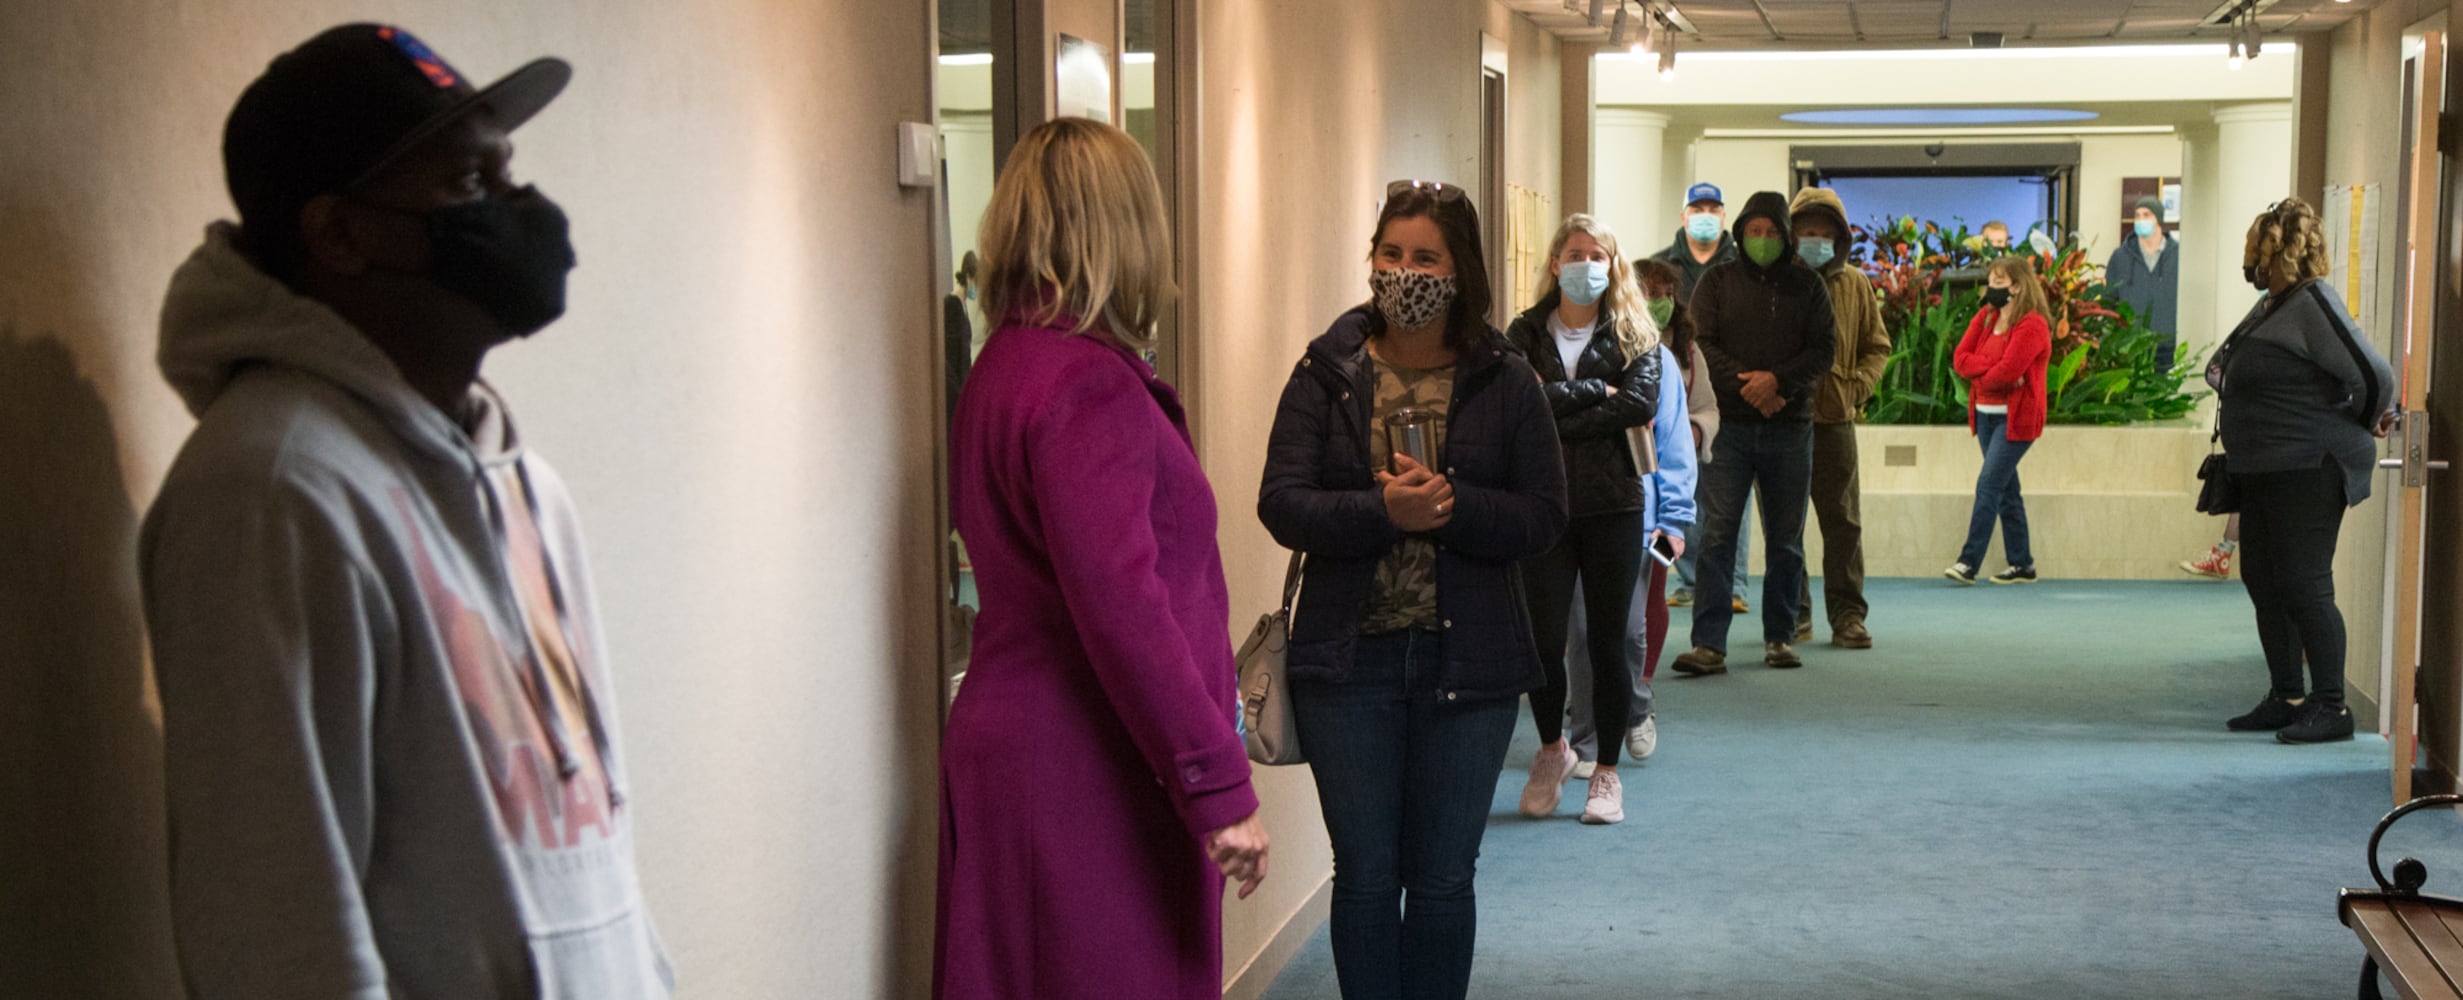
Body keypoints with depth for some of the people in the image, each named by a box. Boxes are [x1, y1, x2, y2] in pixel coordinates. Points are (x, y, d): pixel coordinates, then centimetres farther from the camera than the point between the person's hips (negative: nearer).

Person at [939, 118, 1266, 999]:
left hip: (1009, 752, 10)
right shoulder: (1090, 385, -17)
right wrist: (1219, 786, -22)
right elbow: (1121, 604, -24)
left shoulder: (1000, 371, 13)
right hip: (1090, 776, -10)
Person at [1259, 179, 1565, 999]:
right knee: (1364, 875, 8)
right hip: (1350, 658, 0)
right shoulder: (1325, 373, 0)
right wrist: (1383, 511, -22)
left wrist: (1452, 504, -20)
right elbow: (1281, 505, -7)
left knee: (1443, 878, 10)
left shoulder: (1506, 383, 0)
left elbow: (1544, 516, -4)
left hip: (1468, 660, 0)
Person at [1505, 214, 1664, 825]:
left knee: (1607, 641, 4)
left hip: (1614, 505, 0)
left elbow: (1640, 404, -12)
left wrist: (1554, 404, -13)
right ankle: (1552, 750, 25)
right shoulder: (1525, 333, 6)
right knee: (1544, 638, -2)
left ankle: (1607, 772, 18)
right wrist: (1597, 392, -11)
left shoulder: (1633, 335, 5)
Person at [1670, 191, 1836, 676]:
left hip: (1790, 428, 1)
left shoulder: (1806, 285, 9)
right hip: (1729, 426, -1)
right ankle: (1709, 644, -9)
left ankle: (1780, 637, 17)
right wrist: (1746, 386, -13)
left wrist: (1777, 379, -15)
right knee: (1716, 535, -8)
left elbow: (1823, 349, 1)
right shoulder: (1718, 282, 7)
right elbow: (1701, 344, -2)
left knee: (1786, 540, 7)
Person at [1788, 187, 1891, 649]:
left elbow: (1878, 347, 14)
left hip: (1834, 419, 2)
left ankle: (1848, 615, 8)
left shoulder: (1856, 285, 8)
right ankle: (1793, 615, 13)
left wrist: (1858, 386, -2)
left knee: (1843, 522, 2)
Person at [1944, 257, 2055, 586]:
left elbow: (2009, 371, -22)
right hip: (1986, 413, 8)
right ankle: (2022, 564, 18)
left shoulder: (2032, 325, -12)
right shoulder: (1985, 317, 11)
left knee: (1988, 486, -13)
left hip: (2015, 418, -8)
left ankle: (1968, 562, -14)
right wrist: (1994, 369, -14)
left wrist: (1979, 376, -5)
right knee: (2006, 489, 11)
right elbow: (1960, 358, 0)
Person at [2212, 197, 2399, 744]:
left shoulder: (2311, 303, -16)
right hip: (2266, 472, 10)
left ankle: (2331, 708, 3)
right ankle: (2287, 699, 21)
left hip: (2308, 470, -10)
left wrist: (2361, 423, -2)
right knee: (2263, 582, 12)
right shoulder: (2272, 306, 11)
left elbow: (2373, 374, -19)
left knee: (2304, 586, -6)